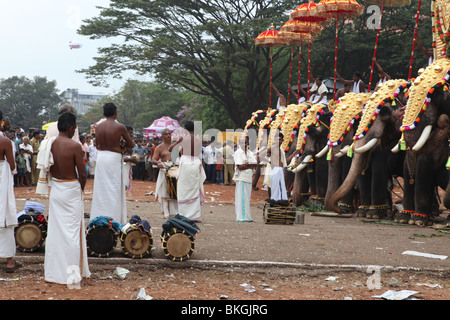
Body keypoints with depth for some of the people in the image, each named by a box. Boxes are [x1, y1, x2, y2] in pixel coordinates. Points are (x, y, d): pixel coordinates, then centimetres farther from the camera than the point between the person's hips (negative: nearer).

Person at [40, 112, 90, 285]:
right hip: (72, 190, -6)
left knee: (55, 230, 13)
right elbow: (82, 174, -13)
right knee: (72, 231, 3)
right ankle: (72, 272, 9)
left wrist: (55, 183, 13)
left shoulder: (50, 144, 0)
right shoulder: (74, 146, -17)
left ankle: (53, 271, 21)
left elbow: (48, 170, 5)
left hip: (55, 190, 6)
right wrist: (81, 189, 4)